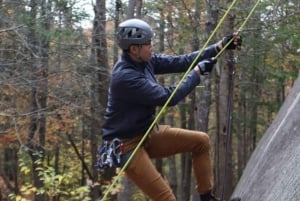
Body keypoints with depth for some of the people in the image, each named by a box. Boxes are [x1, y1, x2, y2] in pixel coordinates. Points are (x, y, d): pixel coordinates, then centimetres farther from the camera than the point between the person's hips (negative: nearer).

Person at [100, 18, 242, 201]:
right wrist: (198, 72, -15)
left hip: (149, 133, 9)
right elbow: (168, 97, -25)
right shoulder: (125, 76, -28)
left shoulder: (145, 60, -2)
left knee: (201, 141, 8)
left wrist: (219, 46, 0)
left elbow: (181, 62, 3)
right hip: (127, 145, -9)